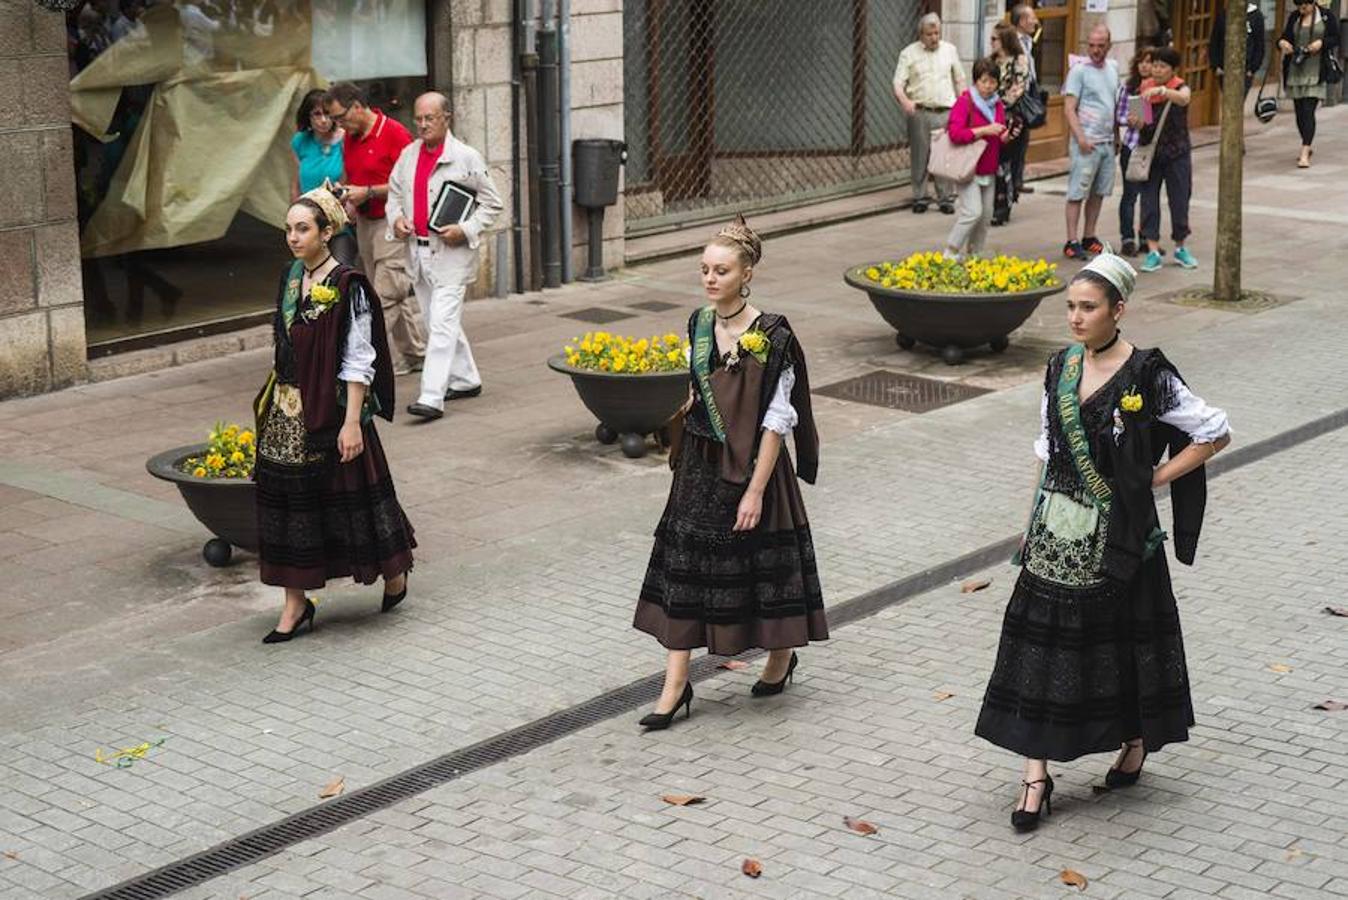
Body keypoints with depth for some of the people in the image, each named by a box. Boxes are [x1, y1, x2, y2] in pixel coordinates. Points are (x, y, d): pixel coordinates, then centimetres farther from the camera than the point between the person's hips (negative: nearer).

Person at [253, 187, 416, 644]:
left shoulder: (347, 286, -14)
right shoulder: (291, 277, 7)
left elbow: (358, 362, -15)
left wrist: (352, 422, -19)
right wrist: (274, 400, 17)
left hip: (330, 409, -7)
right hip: (286, 410, 7)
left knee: (348, 497, 6)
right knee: (288, 499, 6)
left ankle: (393, 572, 30)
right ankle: (295, 604, 13)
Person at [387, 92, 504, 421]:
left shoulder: (466, 157, -7)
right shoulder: (408, 155, 9)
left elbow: (491, 203, -3)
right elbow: (394, 192, 19)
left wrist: (465, 230, -16)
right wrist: (396, 219, -2)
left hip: (451, 253, -7)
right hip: (417, 250, 7)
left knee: (442, 325, -13)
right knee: (439, 322, 16)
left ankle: (432, 398, -16)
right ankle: (466, 379, 32)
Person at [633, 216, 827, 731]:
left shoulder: (771, 338, -16)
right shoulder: (699, 325, 2)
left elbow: (777, 421, -16)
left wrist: (756, 490, -18)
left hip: (751, 464, -6)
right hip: (701, 465, 6)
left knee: (762, 561, 9)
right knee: (683, 566, 3)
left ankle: (782, 656, 35)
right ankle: (676, 684, 7)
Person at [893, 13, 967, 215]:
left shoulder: (950, 50, 12)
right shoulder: (909, 53, 3)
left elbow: (959, 81, 18)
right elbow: (898, 83, -3)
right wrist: (905, 101, -23)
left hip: (946, 112, 1)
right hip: (919, 113, -1)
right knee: (919, 157, 1)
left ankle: (946, 198, 5)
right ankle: (920, 198, 10)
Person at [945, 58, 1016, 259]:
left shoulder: (997, 105, 13)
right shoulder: (965, 102, -10)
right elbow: (955, 134, -21)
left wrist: (1006, 137, 0)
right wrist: (984, 131, -25)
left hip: (989, 171, 7)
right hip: (969, 169, -7)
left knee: (986, 215, 7)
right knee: (973, 212, -15)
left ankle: (973, 253, 19)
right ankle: (951, 252, -2)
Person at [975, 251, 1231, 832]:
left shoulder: (1146, 375, -11)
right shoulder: (1061, 367, 6)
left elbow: (1215, 433, -7)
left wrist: (1157, 477, -7)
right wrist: (1034, 523, 12)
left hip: (1116, 533, -5)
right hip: (1056, 531, 5)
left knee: (1124, 637, 9)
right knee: (1042, 641, 1)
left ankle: (1135, 744, 34)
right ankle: (1036, 776, 4)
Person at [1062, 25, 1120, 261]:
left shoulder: (1113, 68, 12)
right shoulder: (1079, 71, -8)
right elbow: (1069, 108, -12)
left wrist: (1117, 134, 15)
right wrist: (1080, 138, -20)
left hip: (1108, 141, 7)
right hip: (1087, 142, -7)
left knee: (1099, 192, 11)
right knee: (1077, 192, -5)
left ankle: (1089, 237, 20)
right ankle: (1072, 242, -4)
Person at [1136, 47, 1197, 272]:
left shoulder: (1180, 87, -7)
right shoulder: (1144, 87, 4)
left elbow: (1183, 99, -32)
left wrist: (1161, 90, -48)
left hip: (1176, 152, -2)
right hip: (1149, 151, 2)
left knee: (1179, 201, 6)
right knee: (1149, 200, -2)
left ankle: (1181, 248, 23)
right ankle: (1153, 252, 0)